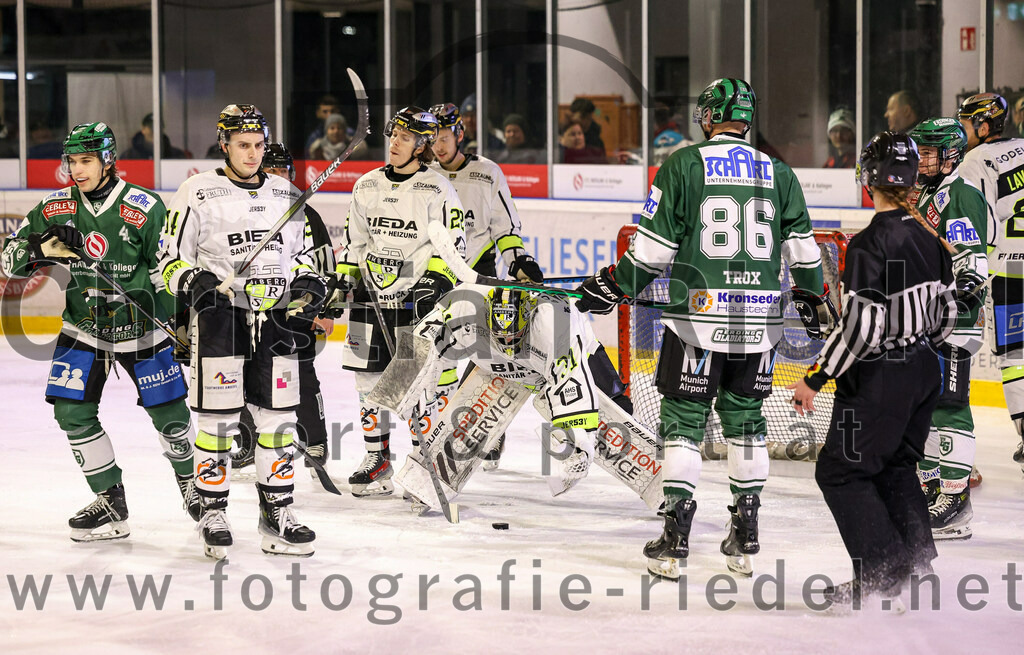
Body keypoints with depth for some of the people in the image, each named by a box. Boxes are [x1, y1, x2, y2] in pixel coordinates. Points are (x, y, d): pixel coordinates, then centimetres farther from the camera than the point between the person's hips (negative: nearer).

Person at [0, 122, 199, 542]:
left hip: (141, 329, -3)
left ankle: (190, 482, 31)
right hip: (83, 329, 3)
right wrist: (42, 247, -21)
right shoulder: (55, 209, -3)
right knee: (72, 412, -7)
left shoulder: (145, 209, -14)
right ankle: (111, 503, 7)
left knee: (169, 413, 2)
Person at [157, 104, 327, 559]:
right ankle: (213, 515, 5)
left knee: (278, 417, 6)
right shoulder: (197, 194, -2)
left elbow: (302, 252, 23)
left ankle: (277, 515, 15)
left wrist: (308, 282, 3)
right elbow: (169, 260, -1)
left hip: (273, 317, 4)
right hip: (219, 317, -4)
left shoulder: (287, 195, 13)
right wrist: (192, 281, -20)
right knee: (218, 417, -5)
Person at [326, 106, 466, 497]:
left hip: (417, 301, -5)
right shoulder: (367, 186, 11)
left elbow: (453, 245, -5)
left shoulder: (437, 190, -5)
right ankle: (377, 462, 17)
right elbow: (353, 240, 18)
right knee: (369, 378, 7)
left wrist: (436, 283, -16)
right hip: (370, 297, 5)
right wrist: (341, 281, 10)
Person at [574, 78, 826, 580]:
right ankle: (746, 538, 16)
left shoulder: (683, 166, -4)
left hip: (699, 314, -3)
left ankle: (675, 540, -1)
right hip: (760, 321, 4)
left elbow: (653, 246, -6)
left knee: (683, 419, 3)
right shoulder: (778, 174, 7)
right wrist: (815, 299, 27)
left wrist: (613, 287, 8)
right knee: (745, 419, 14)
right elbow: (802, 247, 11)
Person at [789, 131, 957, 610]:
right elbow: (947, 310, 11)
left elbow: (859, 327, -24)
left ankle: (882, 575, -2)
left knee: (841, 470, 2)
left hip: (879, 379, -8)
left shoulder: (870, 245, -22)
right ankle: (917, 560, 27)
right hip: (924, 372, 8)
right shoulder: (929, 237, 3)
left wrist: (815, 379, -16)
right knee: (897, 464, 23)